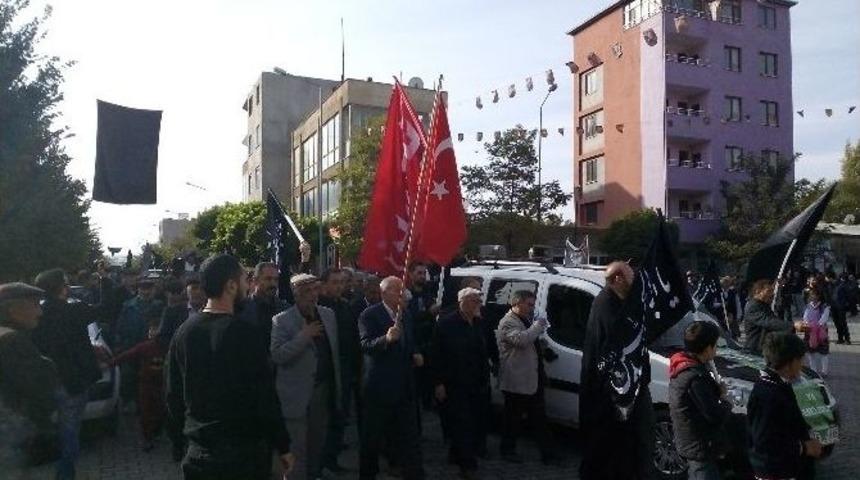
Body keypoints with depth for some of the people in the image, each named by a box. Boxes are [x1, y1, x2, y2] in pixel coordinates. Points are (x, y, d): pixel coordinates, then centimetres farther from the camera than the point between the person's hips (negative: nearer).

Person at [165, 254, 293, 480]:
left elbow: (173, 395, 7)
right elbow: (264, 397, -17)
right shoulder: (242, 332, -19)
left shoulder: (183, 332, -1)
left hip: (198, 453, 6)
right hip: (243, 453, -5)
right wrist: (283, 447, -7)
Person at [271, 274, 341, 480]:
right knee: (297, 449, 1)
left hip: (324, 390, 5)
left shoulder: (328, 315, 7)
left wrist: (337, 385, 12)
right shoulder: (282, 321, -10)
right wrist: (303, 336, -25)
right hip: (298, 395, -5)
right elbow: (276, 356, -20)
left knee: (318, 443, 16)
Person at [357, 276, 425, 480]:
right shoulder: (370, 315, -12)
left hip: (404, 387, 6)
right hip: (379, 387, -6)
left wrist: (414, 355, 4)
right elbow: (365, 346, -24)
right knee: (373, 438, 9)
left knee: (409, 438, 11)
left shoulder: (405, 316, 11)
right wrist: (386, 338, -41)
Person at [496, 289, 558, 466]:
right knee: (513, 418, 5)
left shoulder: (526, 320, 16)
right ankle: (508, 450, 20)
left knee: (539, 418, 13)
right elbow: (521, 339, -33)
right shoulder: (508, 322, -15)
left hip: (533, 380, 9)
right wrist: (537, 326, -21)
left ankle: (547, 452, 20)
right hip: (516, 382, -9)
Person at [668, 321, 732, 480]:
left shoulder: (682, 368, 3)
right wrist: (727, 404, -4)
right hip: (701, 449, -10)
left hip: (690, 444, 10)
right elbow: (716, 416, -23)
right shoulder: (695, 377, -27)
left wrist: (717, 391, 1)